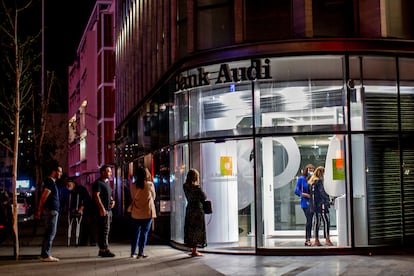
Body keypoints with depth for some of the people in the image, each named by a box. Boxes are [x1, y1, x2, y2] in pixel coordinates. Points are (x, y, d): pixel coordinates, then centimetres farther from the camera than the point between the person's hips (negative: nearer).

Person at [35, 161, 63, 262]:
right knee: (50, 233, -8)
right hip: (51, 210, -10)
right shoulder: (50, 182, -13)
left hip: (52, 210, 10)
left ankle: (45, 254, 16)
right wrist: (39, 211, -10)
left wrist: (40, 210, 19)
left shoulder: (51, 182, 19)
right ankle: (45, 255, -7)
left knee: (49, 233, 12)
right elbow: (43, 197, -15)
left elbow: (43, 197, 20)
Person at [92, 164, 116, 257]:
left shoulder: (107, 182, 20)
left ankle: (102, 250, 18)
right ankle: (104, 249, -8)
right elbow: (96, 196, -19)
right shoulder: (98, 183, -10)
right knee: (104, 230, -9)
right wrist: (102, 208, -25)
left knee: (106, 230, 12)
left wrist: (112, 200, 9)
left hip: (108, 210, 10)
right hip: (103, 210, -10)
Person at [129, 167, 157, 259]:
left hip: (135, 213, 3)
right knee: (144, 233, 3)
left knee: (135, 233, 13)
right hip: (147, 212, -3)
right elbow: (153, 197, 4)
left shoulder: (133, 185, -2)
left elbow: (132, 197, 9)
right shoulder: (150, 184, -10)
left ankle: (133, 253, 16)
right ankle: (140, 253, 3)